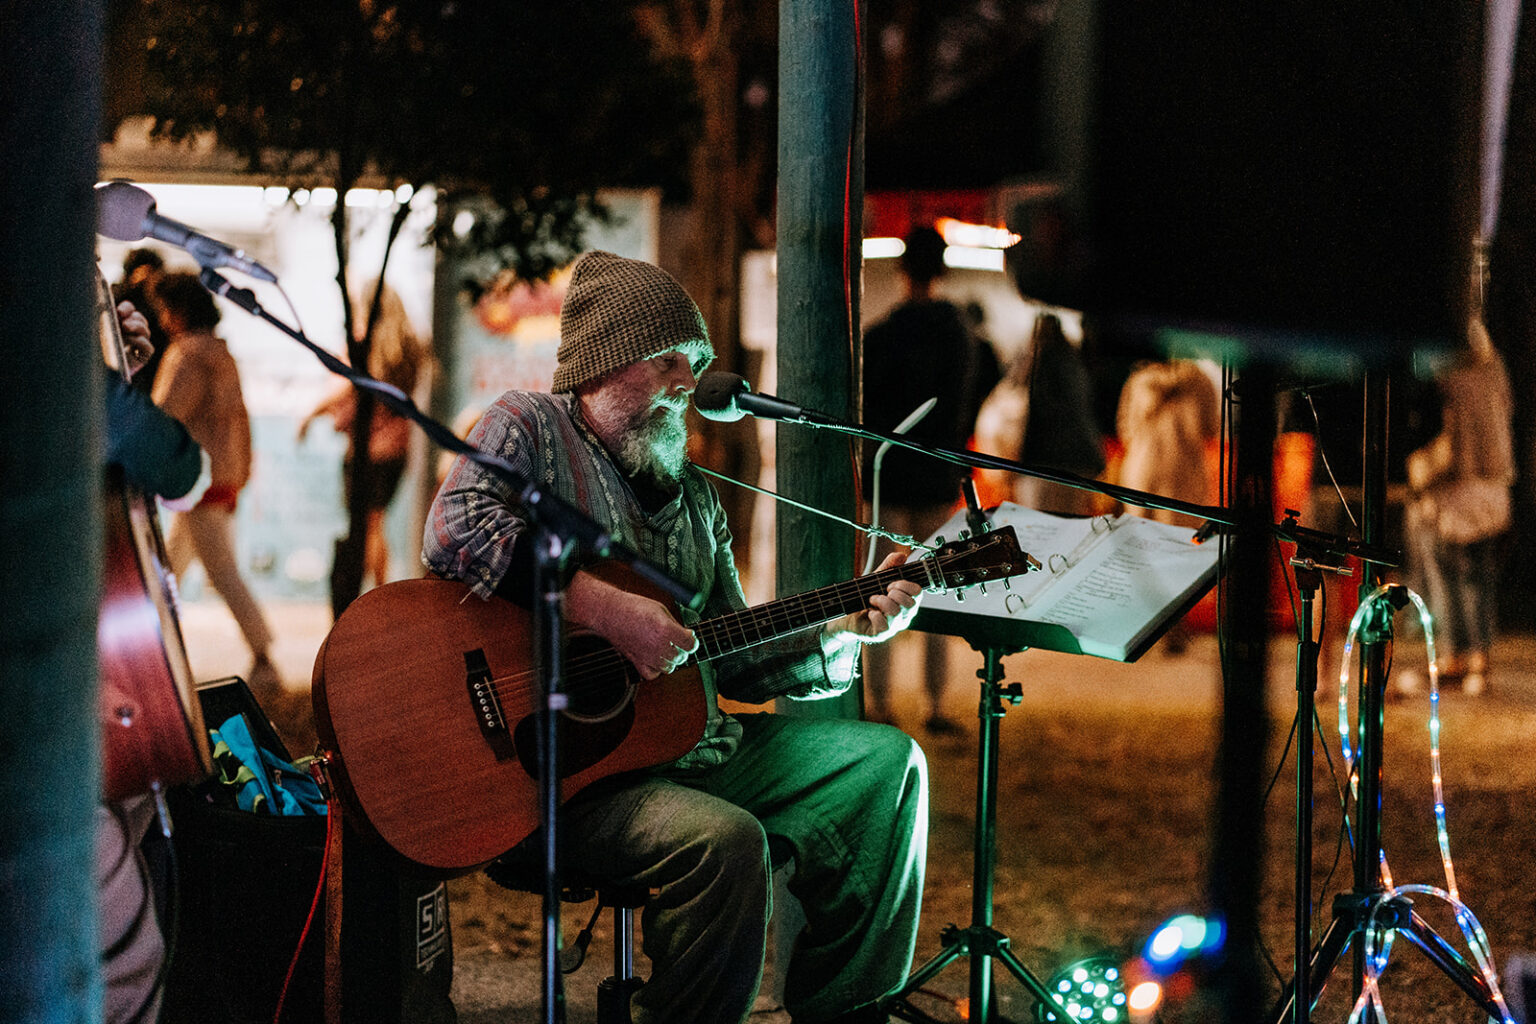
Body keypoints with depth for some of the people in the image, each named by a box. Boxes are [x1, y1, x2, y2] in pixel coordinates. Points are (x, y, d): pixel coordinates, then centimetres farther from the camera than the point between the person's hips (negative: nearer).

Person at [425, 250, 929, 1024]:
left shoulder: (690, 494, 20)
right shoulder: (528, 428, -3)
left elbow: (730, 661, 20)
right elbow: (457, 532, -25)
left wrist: (849, 632, 8)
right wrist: (608, 610, -28)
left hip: (690, 748, 9)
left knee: (886, 765, 9)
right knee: (726, 841, -34)